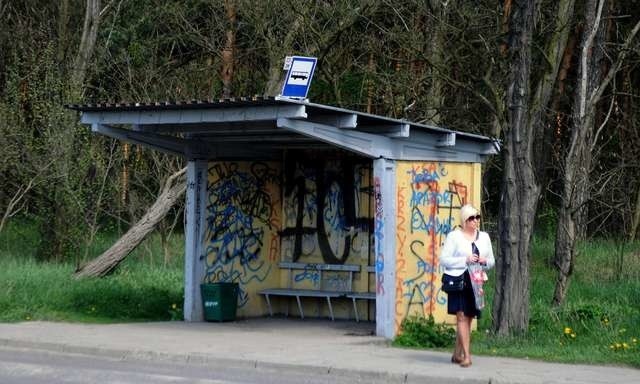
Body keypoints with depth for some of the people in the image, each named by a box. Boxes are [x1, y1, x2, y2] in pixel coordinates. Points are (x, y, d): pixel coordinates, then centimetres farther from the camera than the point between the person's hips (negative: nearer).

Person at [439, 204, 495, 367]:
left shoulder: (484, 237, 15)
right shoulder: (454, 236, 0)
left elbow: (492, 261, 21)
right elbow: (444, 259, -7)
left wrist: (485, 261, -3)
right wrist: (465, 260, -16)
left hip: (476, 282, 5)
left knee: (468, 317, 7)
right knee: (462, 316, -11)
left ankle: (457, 354, 18)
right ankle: (466, 355, -13)